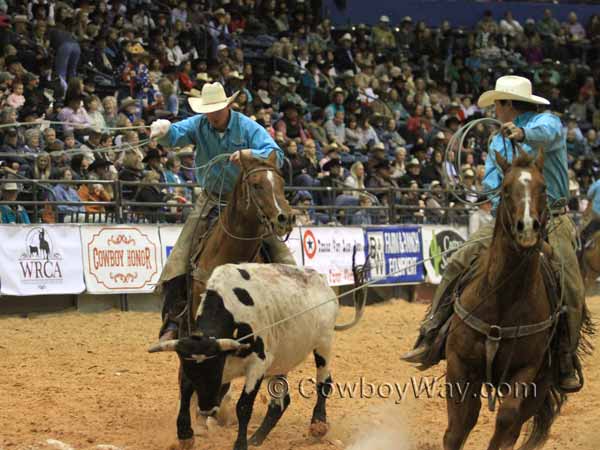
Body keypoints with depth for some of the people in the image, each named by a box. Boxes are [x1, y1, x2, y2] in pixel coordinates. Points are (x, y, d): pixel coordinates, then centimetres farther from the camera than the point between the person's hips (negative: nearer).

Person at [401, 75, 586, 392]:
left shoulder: (547, 122, -4)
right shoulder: (498, 142, 15)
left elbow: (547, 133, -30)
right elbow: (492, 186, 6)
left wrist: (523, 133, -53)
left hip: (551, 220, -5)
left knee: (571, 289, -18)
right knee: (457, 264, -8)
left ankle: (567, 362, -2)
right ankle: (429, 340, -6)